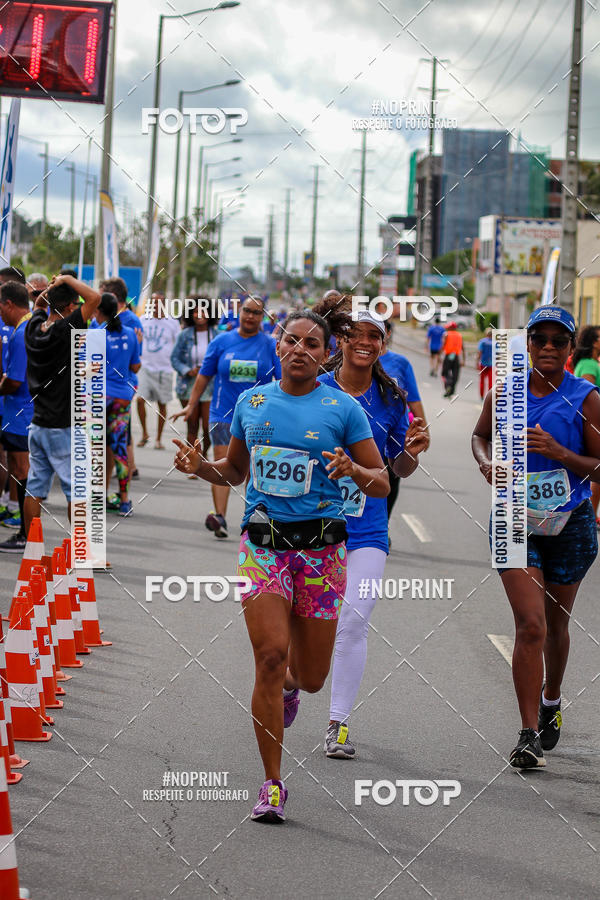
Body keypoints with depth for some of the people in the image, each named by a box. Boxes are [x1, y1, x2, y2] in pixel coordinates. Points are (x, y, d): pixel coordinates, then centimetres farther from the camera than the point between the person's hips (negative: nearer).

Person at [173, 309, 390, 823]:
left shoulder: (343, 408, -1)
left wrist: (352, 470, -21)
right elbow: (235, 472, 20)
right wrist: (201, 467, -1)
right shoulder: (251, 402, 8)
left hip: (321, 547, -1)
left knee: (311, 678, 5)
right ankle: (272, 785, -6)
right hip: (263, 543, 1)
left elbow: (382, 485, 0)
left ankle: (289, 683, 46)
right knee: (270, 656, -16)